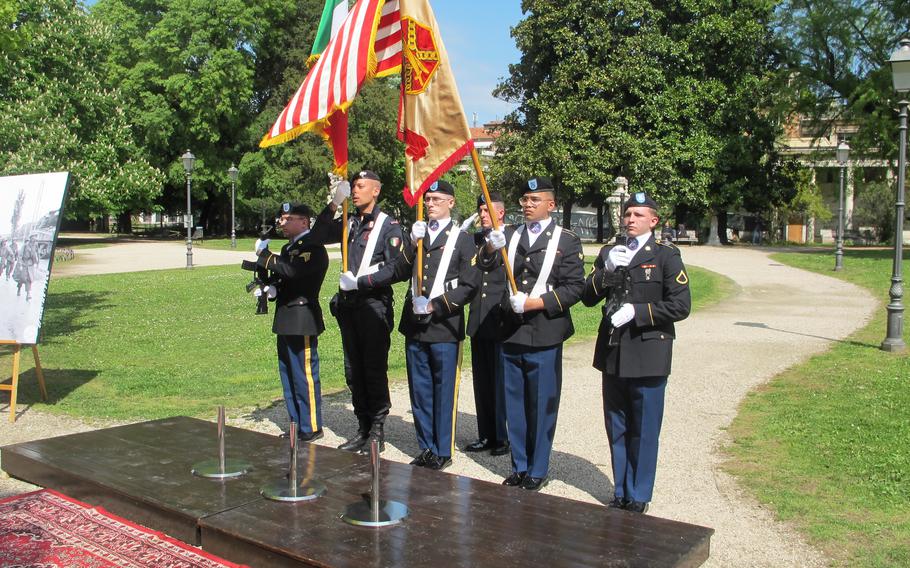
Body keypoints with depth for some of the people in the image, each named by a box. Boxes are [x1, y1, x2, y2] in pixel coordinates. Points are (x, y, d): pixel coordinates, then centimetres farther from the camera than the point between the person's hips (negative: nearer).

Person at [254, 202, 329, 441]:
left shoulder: (313, 248, -12)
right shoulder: (289, 247, 18)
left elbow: (292, 270, -28)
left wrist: (264, 255, -17)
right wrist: (268, 286, 2)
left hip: (302, 321, -10)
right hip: (286, 320, 10)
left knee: (304, 376, -4)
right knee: (288, 375, 15)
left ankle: (311, 428, 4)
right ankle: (296, 424, 25)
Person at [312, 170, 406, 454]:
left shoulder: (388, 225, -5)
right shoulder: (350, 223, 14)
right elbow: (319, 236, 3)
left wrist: (361, 280, -19)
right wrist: (334, 204, -6)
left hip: (374, 305, -7)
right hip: (348, 304, 7)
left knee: (375, 370, -1)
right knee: (353, 372, 11)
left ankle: (377, 433, 8)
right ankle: (363, 428, 22)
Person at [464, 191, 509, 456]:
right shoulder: (474, 240, 12)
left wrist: (508, 308, -17)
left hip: (501, 321, -6)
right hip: (478, 322, 6)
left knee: (501, 380, 0)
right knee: (482, 381, 11)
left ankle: (503, 436, 11)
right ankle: (486, 435, 21)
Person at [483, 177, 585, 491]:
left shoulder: (567, 241, -2)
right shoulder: (510, 235, 10)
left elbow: (574, 287, -7)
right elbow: (485, 267, -3)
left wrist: (536, 302, -17)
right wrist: (492, 248, -24)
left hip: (544, 336, -4)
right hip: (511, 333, 4)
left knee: (541, 406, 4)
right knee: (514, 405, 12)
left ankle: (537, 471, 18)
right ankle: (519, 467, 25)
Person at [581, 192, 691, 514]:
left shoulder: (666, 256, -2)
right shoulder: (609, 254, 12)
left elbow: (681, 306, -9)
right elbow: (588, 298, 5)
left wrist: (636, 311, -16)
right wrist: (607, 271, -11)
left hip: (648, 357, -5)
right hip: (613, 354, 5)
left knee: (643, 431, 3)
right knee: (617, 429, 13)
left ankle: (638, 498, 15)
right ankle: (621, 492, 25)